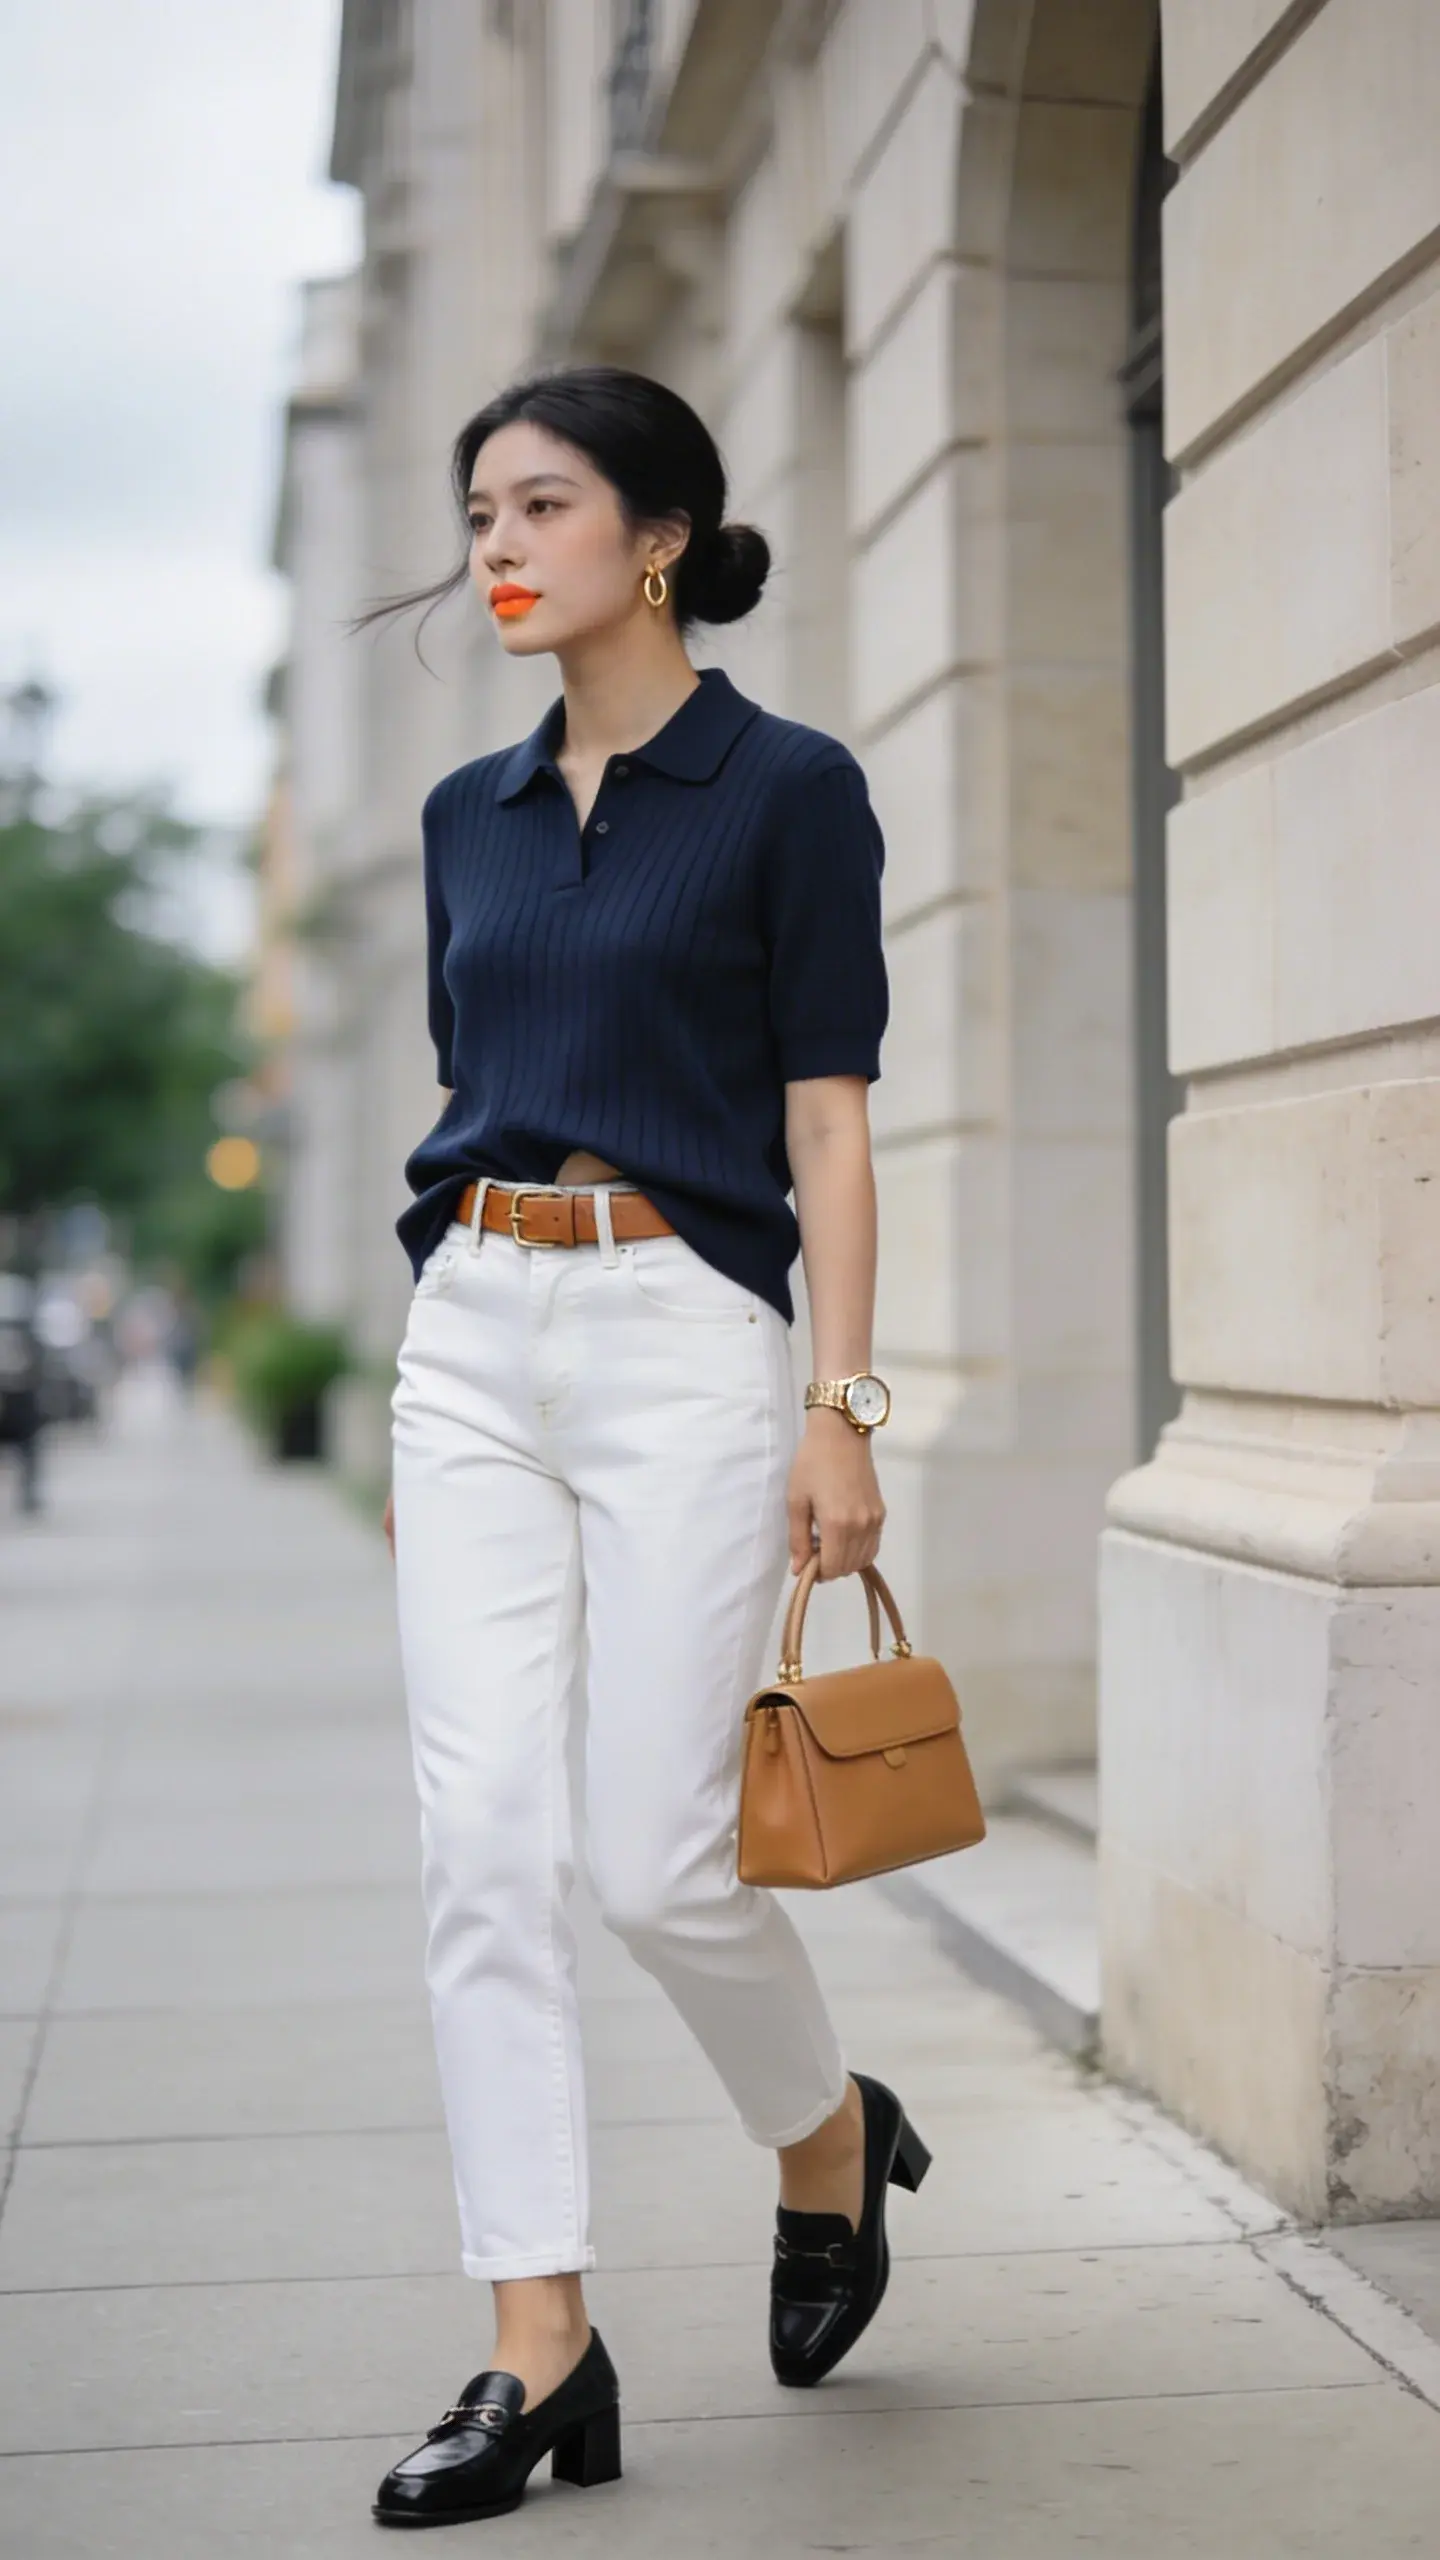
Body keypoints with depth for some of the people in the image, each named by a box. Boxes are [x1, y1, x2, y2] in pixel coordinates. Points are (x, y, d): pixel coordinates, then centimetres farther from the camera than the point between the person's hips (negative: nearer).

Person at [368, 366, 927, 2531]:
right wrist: (418, 1403, 16)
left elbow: (828, 1127, -6)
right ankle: (539, 2351, 4)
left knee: (657, 1859, -4)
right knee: (485, 1847, -2)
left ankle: (834, 2141, 27)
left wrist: (843, 1411, -12)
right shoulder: (471, 813, 14)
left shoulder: (786, 788, -2)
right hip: (470, 1341, 6)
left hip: (681, 1337, -5)